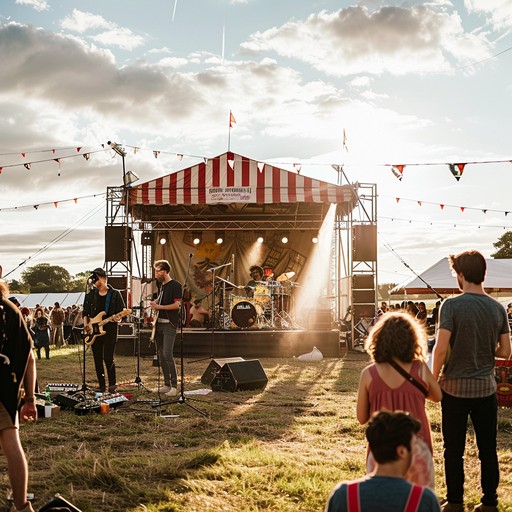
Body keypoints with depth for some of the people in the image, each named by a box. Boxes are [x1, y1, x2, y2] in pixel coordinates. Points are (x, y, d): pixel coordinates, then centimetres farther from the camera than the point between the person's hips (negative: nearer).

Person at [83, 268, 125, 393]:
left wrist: (117, 317, -20)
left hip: (109, 330, -4)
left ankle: (112, 386, -1)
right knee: (98, 359, 6)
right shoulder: (90, 295, 10)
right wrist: (86, 324, -1)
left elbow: (122, 311, 0)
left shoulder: (115, 294, 0)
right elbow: (85, 312, 14)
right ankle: (102, 387, 14)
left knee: (108, 358, -11)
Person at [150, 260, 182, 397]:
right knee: (160, 355, 9)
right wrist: (155, 302, 11)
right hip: (159, 323, 9)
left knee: (167, 354, -16)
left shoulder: (175, 285, -10)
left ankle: (174, 386, -11)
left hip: (169, 324, -9)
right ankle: (167, 384, 16)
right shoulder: (162, 285, 15)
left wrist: (159, 306, -18)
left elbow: (177, 304, -17)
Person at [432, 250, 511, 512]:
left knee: (454, 450, 8)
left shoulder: (452, 305, -13)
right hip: (486, 387, 4)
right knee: (488, 449, 12)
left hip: (455, 387, -3)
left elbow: (441, 348, -18)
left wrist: (434, 379, -5)